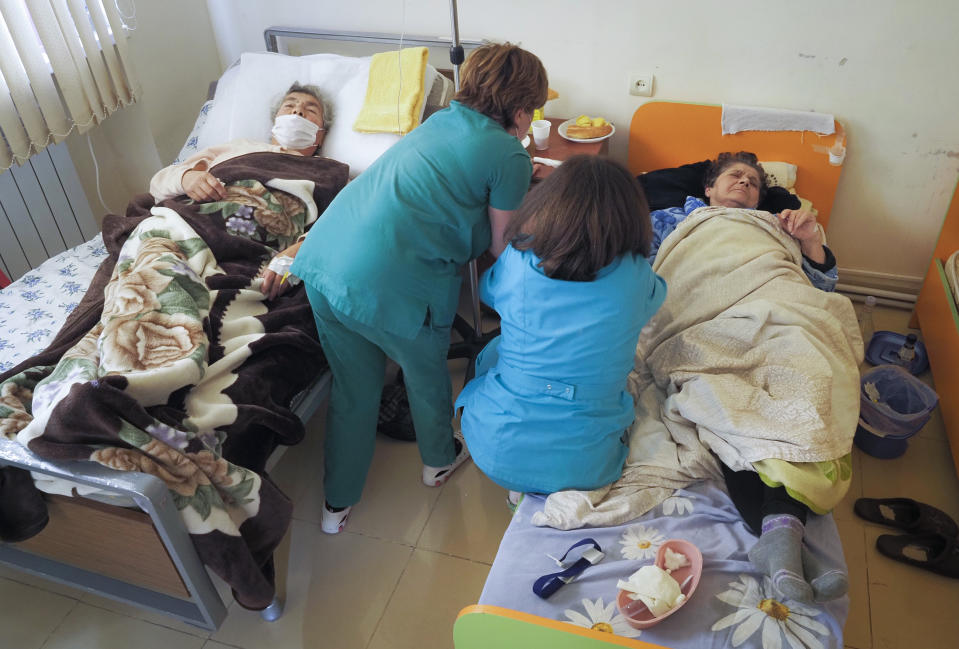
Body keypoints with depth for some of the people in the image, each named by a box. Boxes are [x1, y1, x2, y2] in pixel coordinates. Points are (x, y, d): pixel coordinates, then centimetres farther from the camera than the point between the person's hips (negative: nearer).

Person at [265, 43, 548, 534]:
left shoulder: (438, 121, 21)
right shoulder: (510, 157, 0)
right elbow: (502, 249, 9)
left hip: (322, 261, 7)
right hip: (387, 284, -7)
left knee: (352, 389, 24)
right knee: (426, 373, 24)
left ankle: (337, 504, 42)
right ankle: (439, 460, 52)